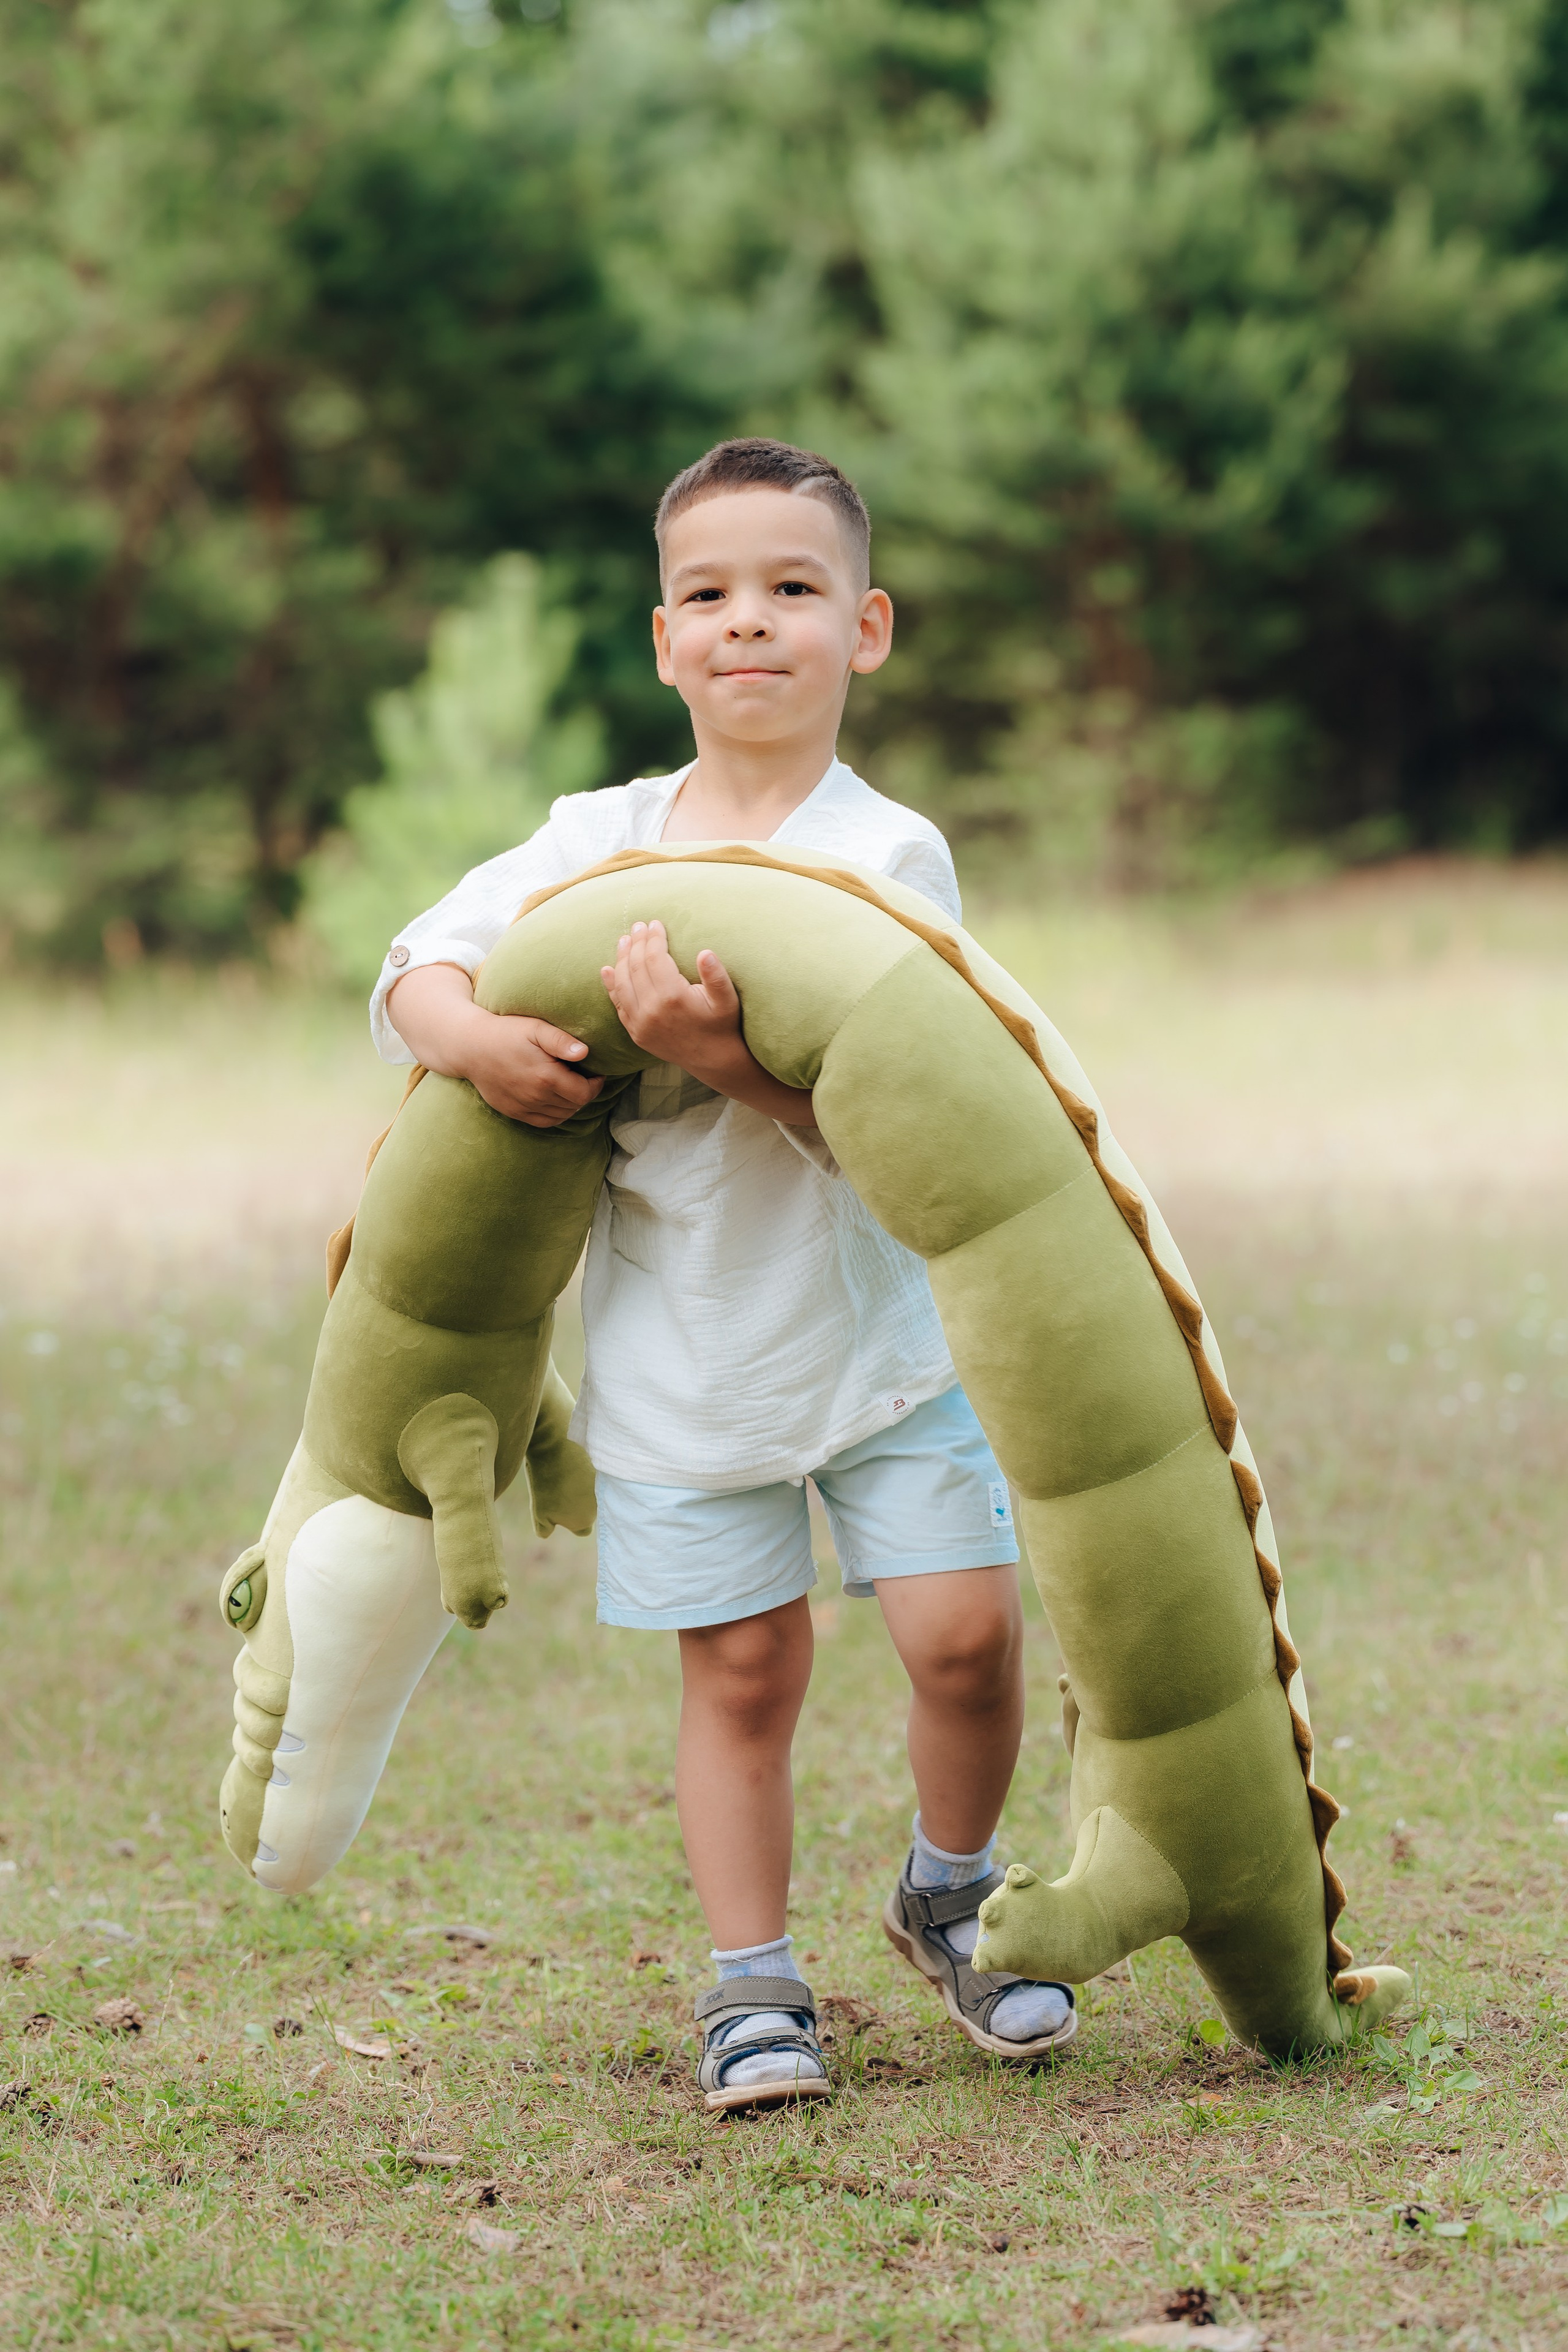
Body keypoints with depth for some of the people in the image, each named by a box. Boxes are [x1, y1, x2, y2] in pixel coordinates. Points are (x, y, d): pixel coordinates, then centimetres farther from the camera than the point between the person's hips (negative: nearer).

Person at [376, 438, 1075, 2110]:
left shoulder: (891, 854, -9)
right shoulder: (593, 838, 2)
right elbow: (416, 968, 5)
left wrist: (726, 1058, -35)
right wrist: (471, 1037, -17)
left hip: (883, 1332, -2)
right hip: (679, 1353, 2)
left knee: (967, 1628, -6)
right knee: (741, 1667, 3)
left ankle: (950, 1894, 21)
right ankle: (751, 1985, 17)